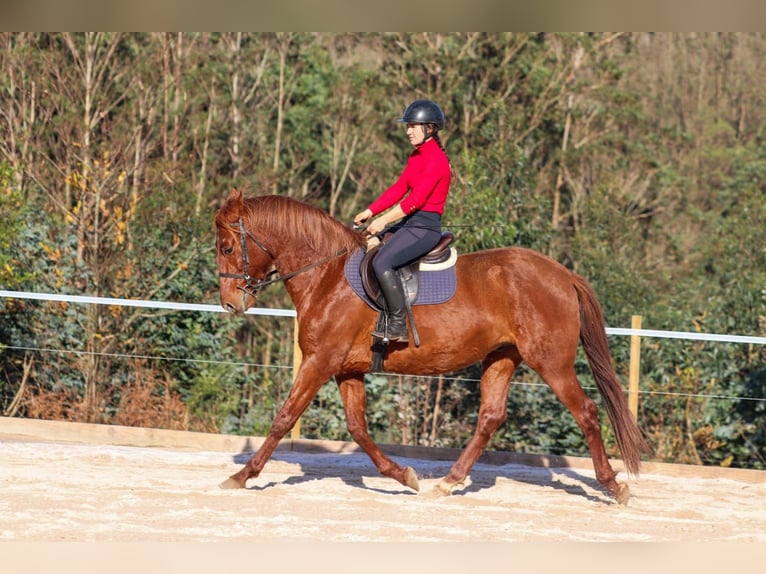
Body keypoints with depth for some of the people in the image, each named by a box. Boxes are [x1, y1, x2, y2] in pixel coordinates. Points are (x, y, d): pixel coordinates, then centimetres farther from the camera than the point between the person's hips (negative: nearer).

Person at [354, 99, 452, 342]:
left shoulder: (436, 159, -16)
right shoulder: (416, 156, 15)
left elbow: (416, 199, -20)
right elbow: (399, 189, 15)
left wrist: (384, 221, -18)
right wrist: (370, 212, 5)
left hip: (426, 226, -11)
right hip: (410, 223, 11)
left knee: (382, 262, -27)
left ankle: (398, 326, -23)